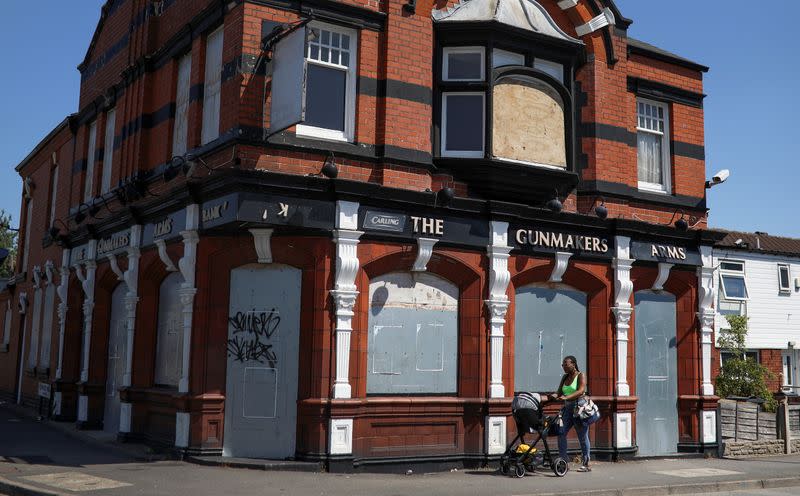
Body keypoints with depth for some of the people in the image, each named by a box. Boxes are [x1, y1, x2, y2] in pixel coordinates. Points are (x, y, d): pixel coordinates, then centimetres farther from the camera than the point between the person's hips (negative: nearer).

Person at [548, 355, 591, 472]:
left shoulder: (581, 375, -4)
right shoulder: (565, 377, 15)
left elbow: (581, 391, -20)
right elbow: (559, 392, 12)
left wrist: (566, 397, -32)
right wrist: (555, 395, -12)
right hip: (568, 409, 6)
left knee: (582, 437, -1)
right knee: (561, 433, -4)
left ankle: (586, 464, 7)